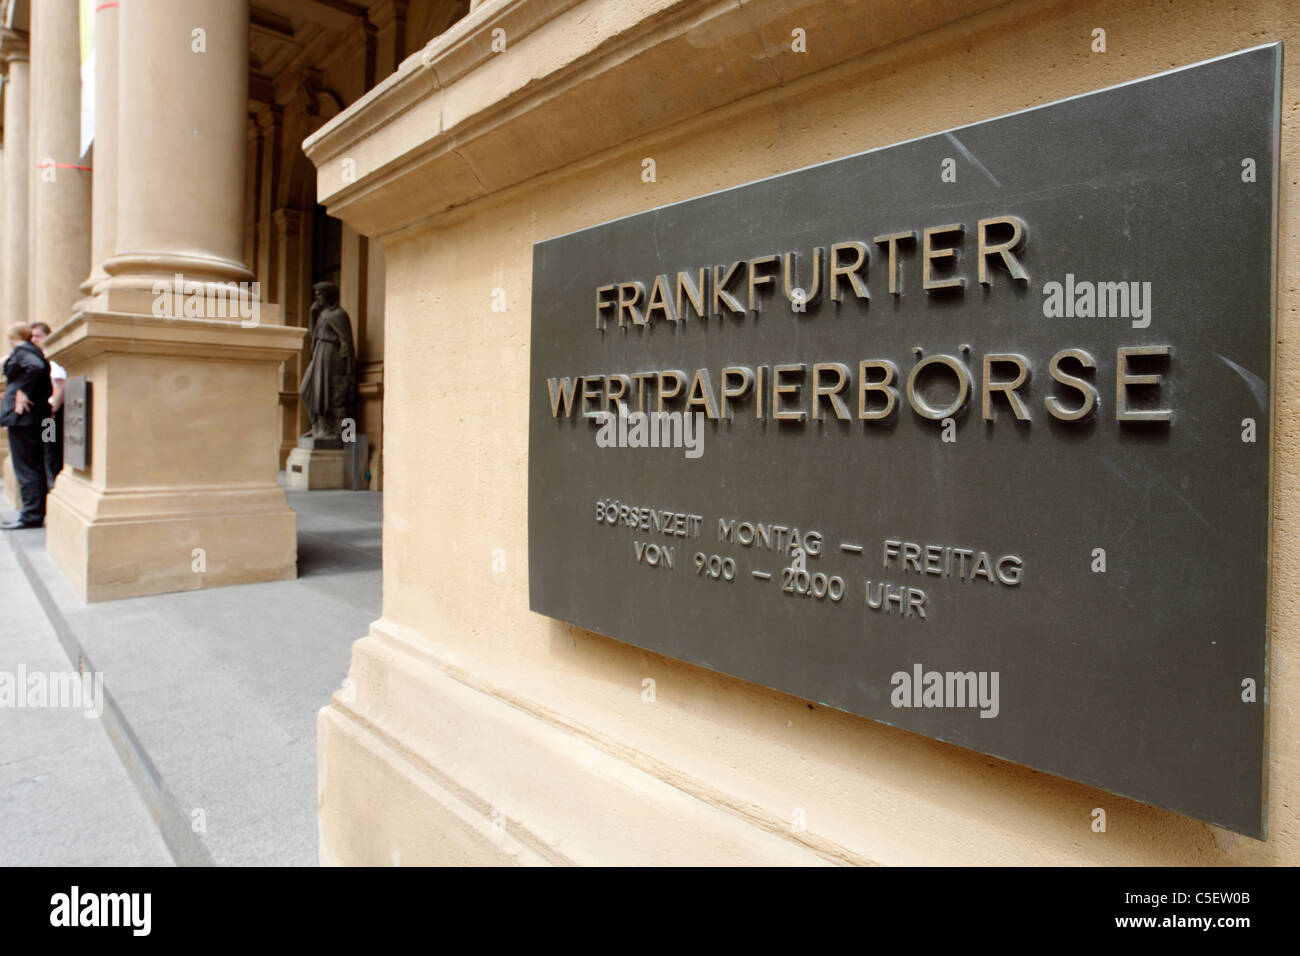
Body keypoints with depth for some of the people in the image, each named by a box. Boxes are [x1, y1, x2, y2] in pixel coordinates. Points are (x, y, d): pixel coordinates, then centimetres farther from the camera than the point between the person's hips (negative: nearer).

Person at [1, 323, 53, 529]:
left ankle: (31, 516, -5)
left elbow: (36, 367, -28)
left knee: (25, 468, -6)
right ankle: (38, 512, 18)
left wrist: (23, 391, -20)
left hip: (22, 417, -9)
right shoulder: (34, 350, 16)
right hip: (36, 417, 9)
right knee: (35, 466, 13)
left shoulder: (21, 351, -9)